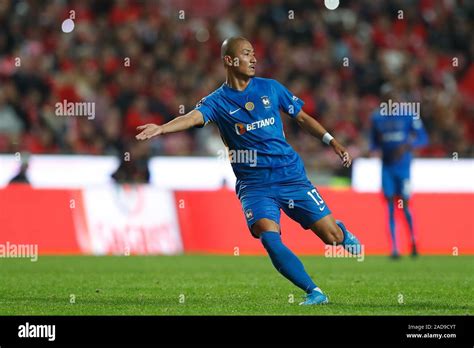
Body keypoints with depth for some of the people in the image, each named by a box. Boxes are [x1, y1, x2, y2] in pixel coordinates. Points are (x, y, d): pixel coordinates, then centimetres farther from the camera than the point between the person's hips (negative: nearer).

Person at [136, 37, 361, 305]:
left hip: (291, 173, 1)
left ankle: (343, 232, 40)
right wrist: (161, 128, -40)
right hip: (254, 184, -1)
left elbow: (302, 117, 18)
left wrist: (332, 141, 12)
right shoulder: (217, 101, -2)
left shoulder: (270, 88, 6)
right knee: (268, 236, -26)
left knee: (332, 237, -1)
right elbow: (193, 117, -21)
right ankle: (315, 293, -15)